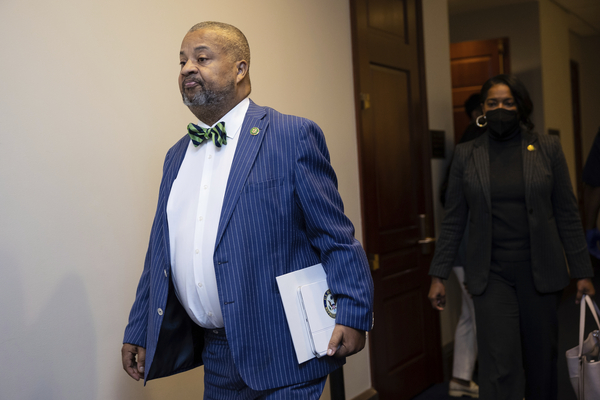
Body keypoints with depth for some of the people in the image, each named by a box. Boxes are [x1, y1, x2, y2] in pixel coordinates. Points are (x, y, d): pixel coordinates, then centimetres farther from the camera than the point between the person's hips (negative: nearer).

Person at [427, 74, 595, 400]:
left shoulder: (547, 148, 3)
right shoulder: (466, 154, 3)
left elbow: (567, 214, 4)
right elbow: (453, 220, 4)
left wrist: (582, 272, 2)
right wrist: (438, 275, 1)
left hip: (539, 272, 1)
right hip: (491, 276, -1)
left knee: (542, 360, 11)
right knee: (500, 366, -5)